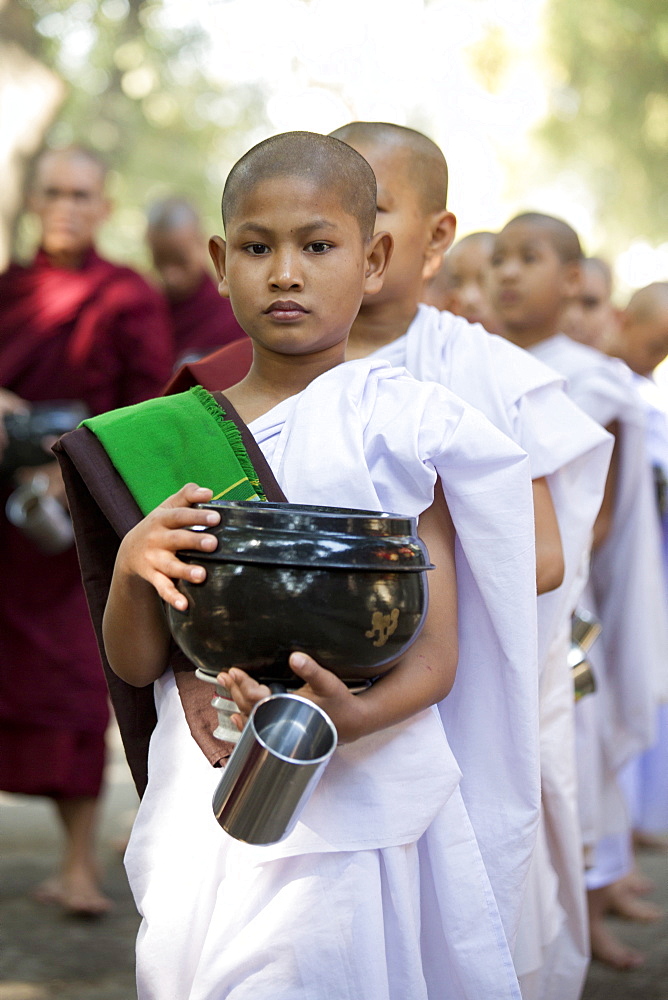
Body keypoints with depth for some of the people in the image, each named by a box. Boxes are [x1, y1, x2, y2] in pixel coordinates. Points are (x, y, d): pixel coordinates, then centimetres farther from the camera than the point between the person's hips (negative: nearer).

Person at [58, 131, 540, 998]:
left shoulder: (400, 425, -3)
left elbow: (437, 653, -5)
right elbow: (134, 665, 6)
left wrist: (355, 717, -26)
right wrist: (134, 565, -14)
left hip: (351, 806, -3)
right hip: (198, 811, 3)